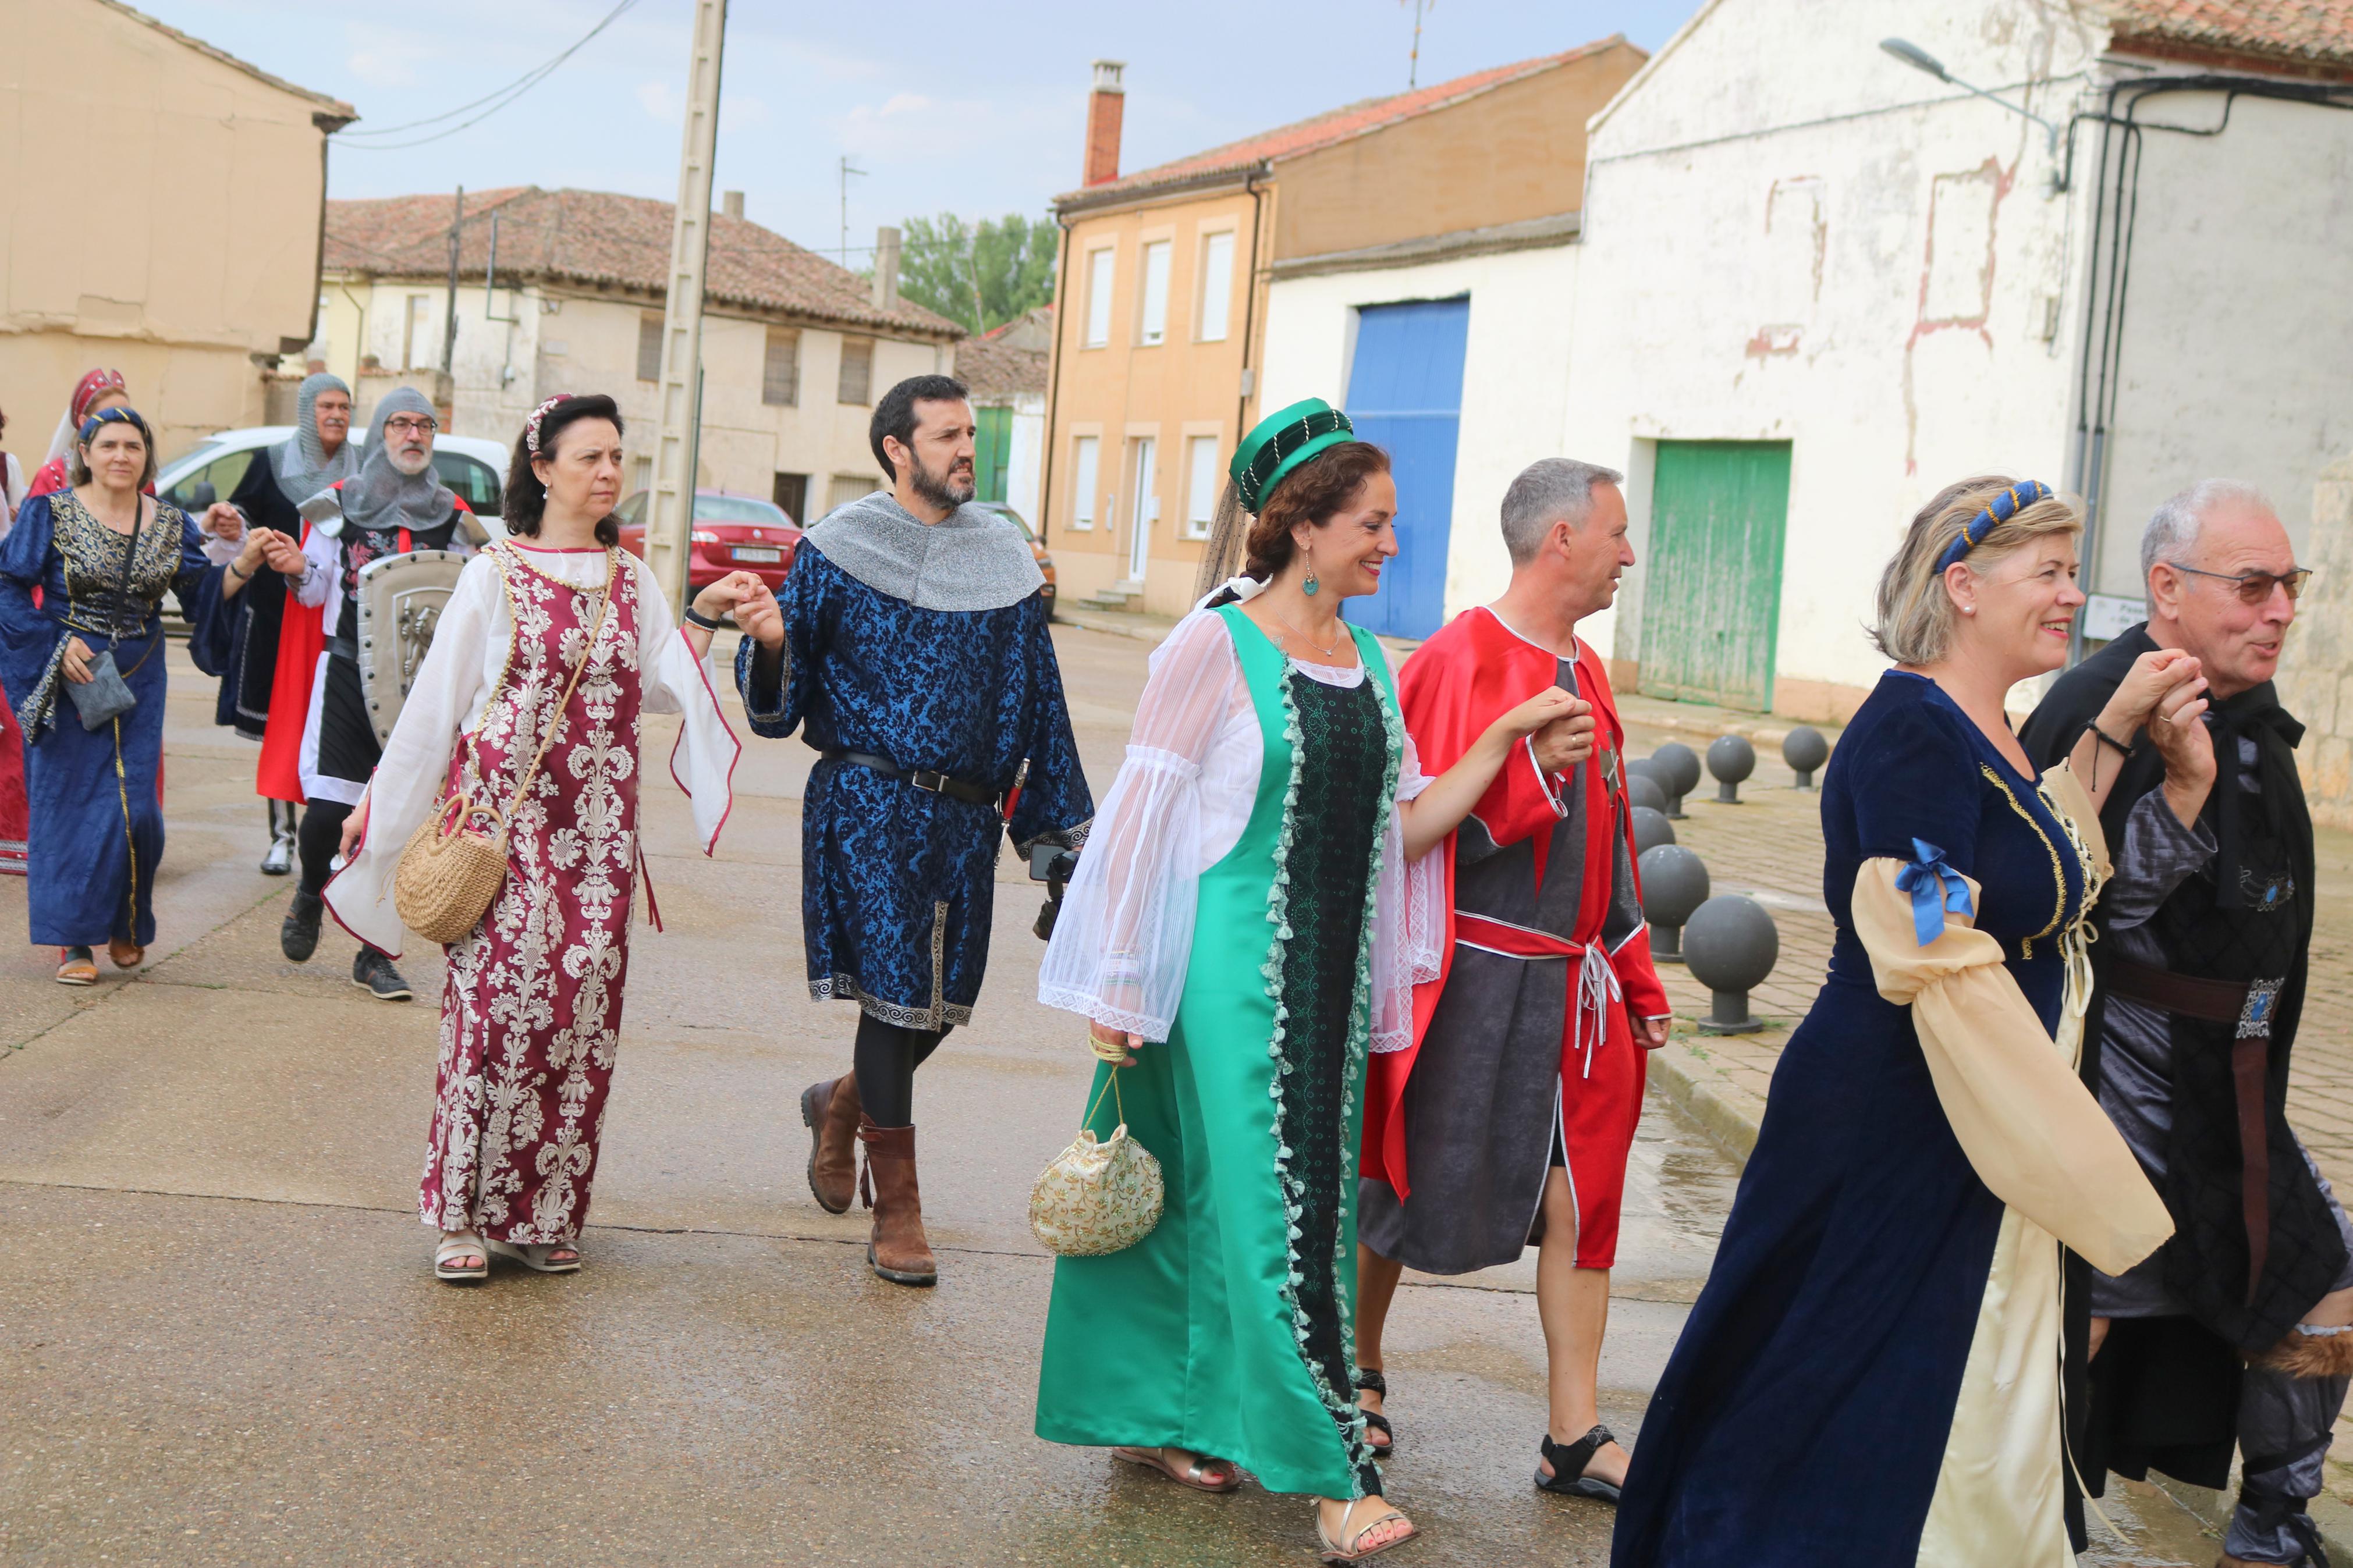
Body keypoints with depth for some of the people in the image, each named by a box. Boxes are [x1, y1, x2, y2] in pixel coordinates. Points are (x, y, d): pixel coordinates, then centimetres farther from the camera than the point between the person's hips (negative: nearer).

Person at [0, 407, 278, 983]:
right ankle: (72, 940, 7)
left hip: (138, 680, 3)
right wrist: (57, 643, -14)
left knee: (136, 808, -1)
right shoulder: (50, 514, -3)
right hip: (68, 678, -3)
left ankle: (126, 925, 21)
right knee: (70, 802, -2)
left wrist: (245, 563, -14)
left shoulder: (169, 523, 7)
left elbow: (201, 595, 3)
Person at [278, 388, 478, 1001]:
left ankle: (375, 955, 9)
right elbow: (313, 592, 11)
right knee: (326, 808, -8)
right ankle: (310, 895, 25)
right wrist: (294, 568, -10)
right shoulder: (341, 505, 6)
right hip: (348, 671, -1)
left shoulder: (452, 516, 8)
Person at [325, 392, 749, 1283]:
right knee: (499, 992, -10)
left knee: (583, 1001, -1)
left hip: (597, 826, 4)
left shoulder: (631, 581, 14)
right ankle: (465, 1212, -2)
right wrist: (376, 803, 7)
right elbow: (434, 700, 6)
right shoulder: (496, 575, 4)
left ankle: (543, 1211, 8)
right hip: (504, 812, -3)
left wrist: (705, 618, -7)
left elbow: (659, 690, 4)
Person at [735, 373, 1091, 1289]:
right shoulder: (840, 550, -2)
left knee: (944, 998, 8)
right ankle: (897, 1212, 6)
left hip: (966, 812, 5)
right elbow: (780, 702, -1)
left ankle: (844, 1105, 39)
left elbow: (1036, 696, 15)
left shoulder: (1003, 556, 10)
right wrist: (770, 645, -24)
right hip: (870, 803, -4)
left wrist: (1061, 820, 14)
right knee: (895, 993, -6)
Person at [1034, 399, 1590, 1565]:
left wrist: (1504, 738, -1)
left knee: (1222, 1200, 12)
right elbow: (1143, 816, -8)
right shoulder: (1217, 646, -9)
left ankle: (1167, 1418, 24)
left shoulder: (1367, 661, 12)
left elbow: (1406, 826, 10)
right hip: (1237, 967, -7)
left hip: (1331, 975, 7)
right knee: (1271, 1201, -7)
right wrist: (1118, 993, -9)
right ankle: (1334, 1475, -5)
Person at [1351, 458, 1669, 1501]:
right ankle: (1359, 1369, 28)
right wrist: (1538, 763, -25)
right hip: (1475, 979, -7)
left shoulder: (1584, 673, 13)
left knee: (1581, 1198, 5)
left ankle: (1576, 1437, 11)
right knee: (1417, 1186, 6)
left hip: (1572, 984, 7)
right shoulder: (1461, 663, -13)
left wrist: (1638, 982, 19)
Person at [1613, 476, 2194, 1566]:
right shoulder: (1913, 730, -19)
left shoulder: (1985, 733, 9)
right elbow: (1938, 965, -24)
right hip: (1892, 1134, -9)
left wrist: (2108, 736, 13)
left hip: (1984, 1130, 9)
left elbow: (2048, 870, 25)